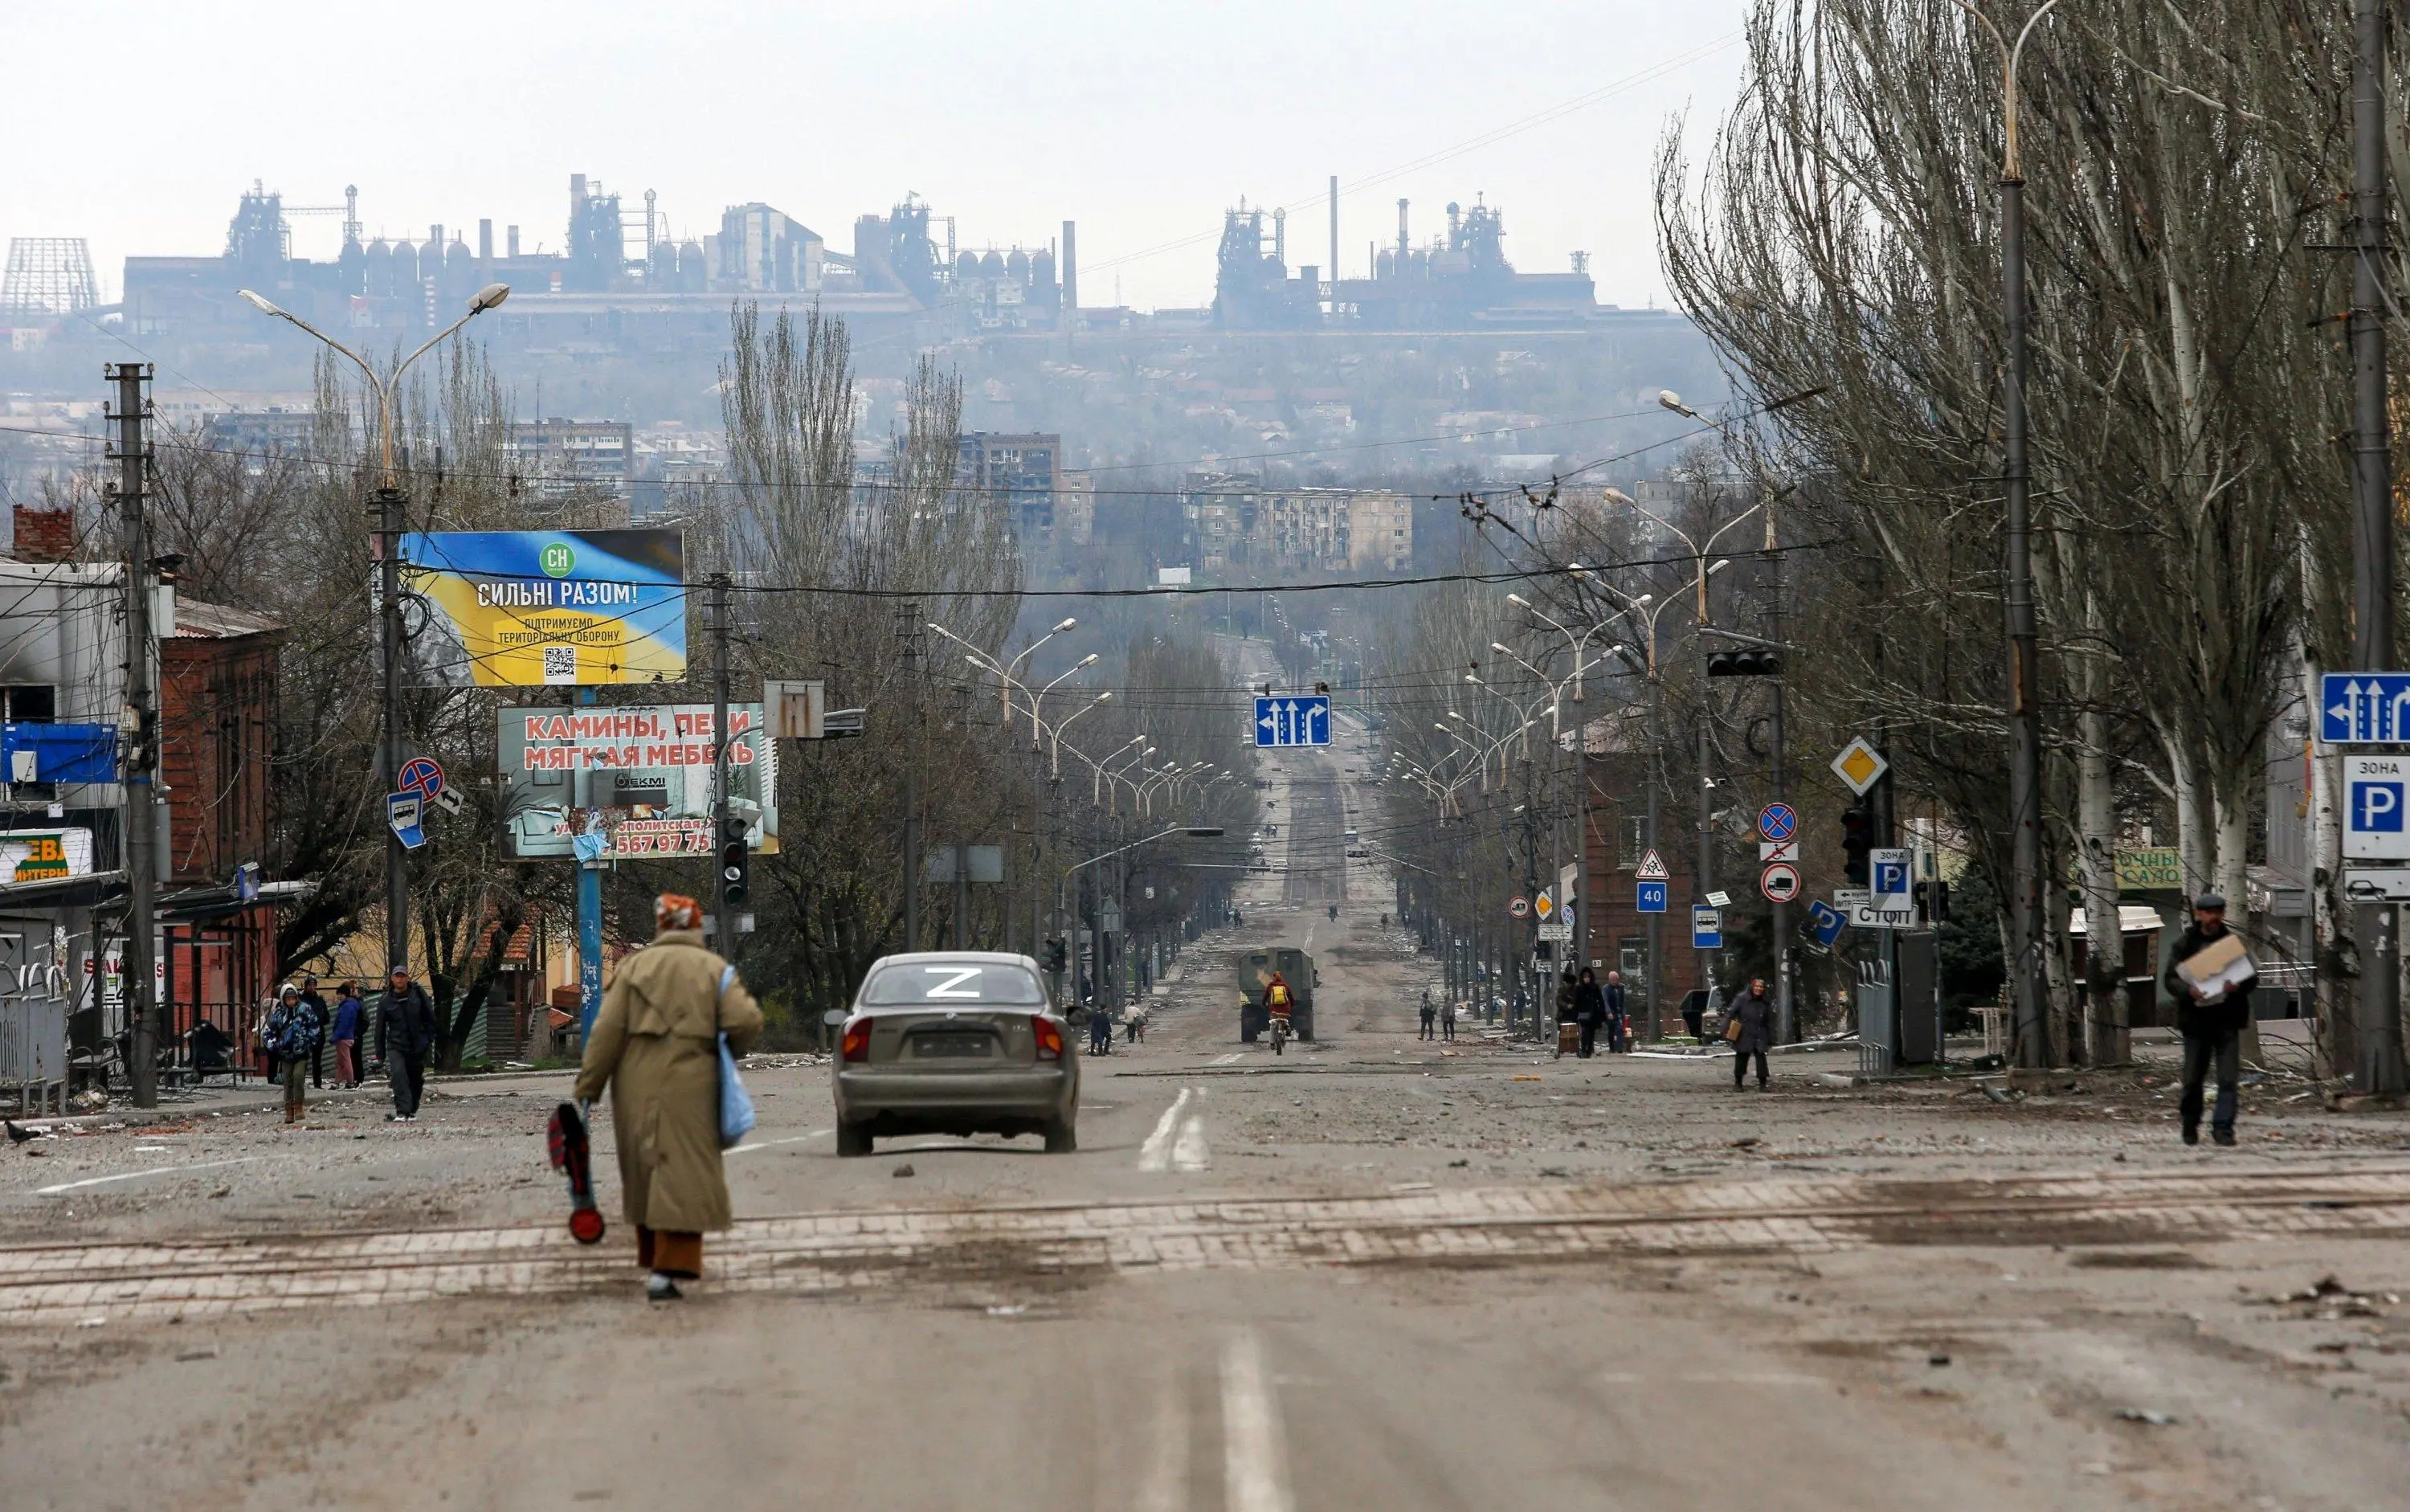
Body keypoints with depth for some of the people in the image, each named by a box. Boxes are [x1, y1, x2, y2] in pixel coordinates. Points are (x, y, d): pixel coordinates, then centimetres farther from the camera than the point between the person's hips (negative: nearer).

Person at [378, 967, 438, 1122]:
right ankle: (402, 1111, -25)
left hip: (418, 1046, 2)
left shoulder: (418, 993, 0)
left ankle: (412, 1111, 27)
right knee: (398, 1074, -23)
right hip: (396, 1046, -2)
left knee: (416, 1080, 9)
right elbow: (380, 1028, 4)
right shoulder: (386, 1001, -2)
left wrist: (429, 1039, 0)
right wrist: (380, 1054, 4)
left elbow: (430, 1018, 6)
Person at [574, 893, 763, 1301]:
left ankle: (652, 1257, 24)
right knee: (681, 1175, -4)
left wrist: (587, 1089, 0)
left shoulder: (634, 967, 6)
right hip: (689, 1090, -2)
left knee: (643, 1173, 16)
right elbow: (745, 1022, -9)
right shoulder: (715, 970, 2)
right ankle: (667, 1268, -14)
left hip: (636, 1090, 2)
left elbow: (607, 1032, -1)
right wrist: (728, 1051, 13)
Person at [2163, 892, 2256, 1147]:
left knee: (2228, 1078, -8)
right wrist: (2188, 990, -21)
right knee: (2193, 1078, 5)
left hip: (2227, 1020, 0)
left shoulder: (2233, 944, 8)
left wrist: (2239, 985, -16)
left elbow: (2252, 976, 7)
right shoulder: (2185, 945, 5)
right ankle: (2190, 1126, 22)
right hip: (2196, 1018, 0)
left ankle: (2223, 1128, -6)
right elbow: (2171, 980, 0)